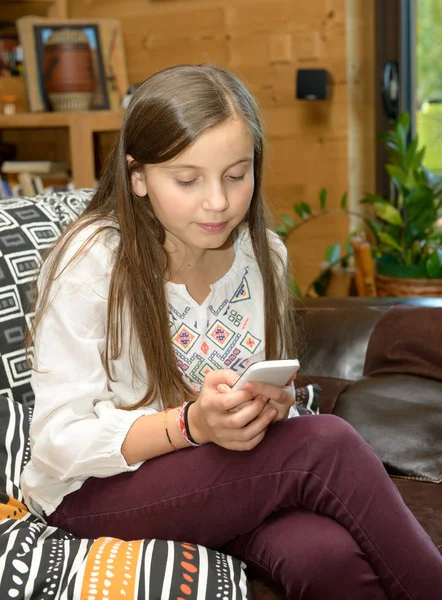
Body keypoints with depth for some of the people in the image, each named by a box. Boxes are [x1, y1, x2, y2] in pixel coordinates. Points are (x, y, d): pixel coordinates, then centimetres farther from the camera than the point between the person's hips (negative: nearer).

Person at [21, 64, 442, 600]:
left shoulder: (263, 256, 0)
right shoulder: (90, 264, -15)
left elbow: (270, 396, 11)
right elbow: (59, 440, -16)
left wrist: (271, 405, -14)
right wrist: (192, 424, -30)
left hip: (223, 477, 4)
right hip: (93, 493, -4)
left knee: (329, 555, -31)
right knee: (325, 445, -26)